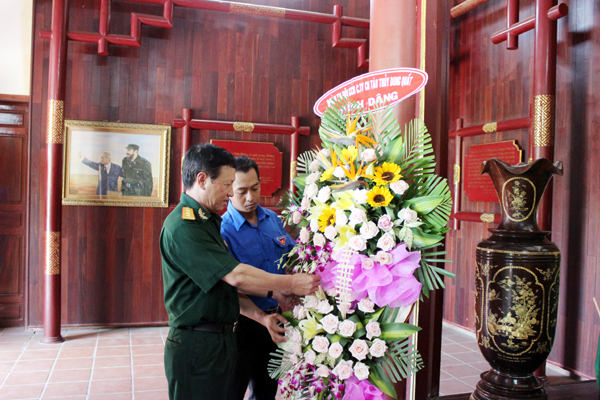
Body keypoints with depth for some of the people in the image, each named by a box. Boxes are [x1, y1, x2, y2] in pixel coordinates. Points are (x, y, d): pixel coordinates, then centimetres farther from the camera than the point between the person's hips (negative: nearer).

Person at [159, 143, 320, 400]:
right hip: (195, 346, -9)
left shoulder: (209, 222, 13)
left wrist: (262, 317, 4)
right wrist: (291, 284, -14)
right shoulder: (182, 226, -19)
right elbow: (236, 276, -23)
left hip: (221, 339, 9)